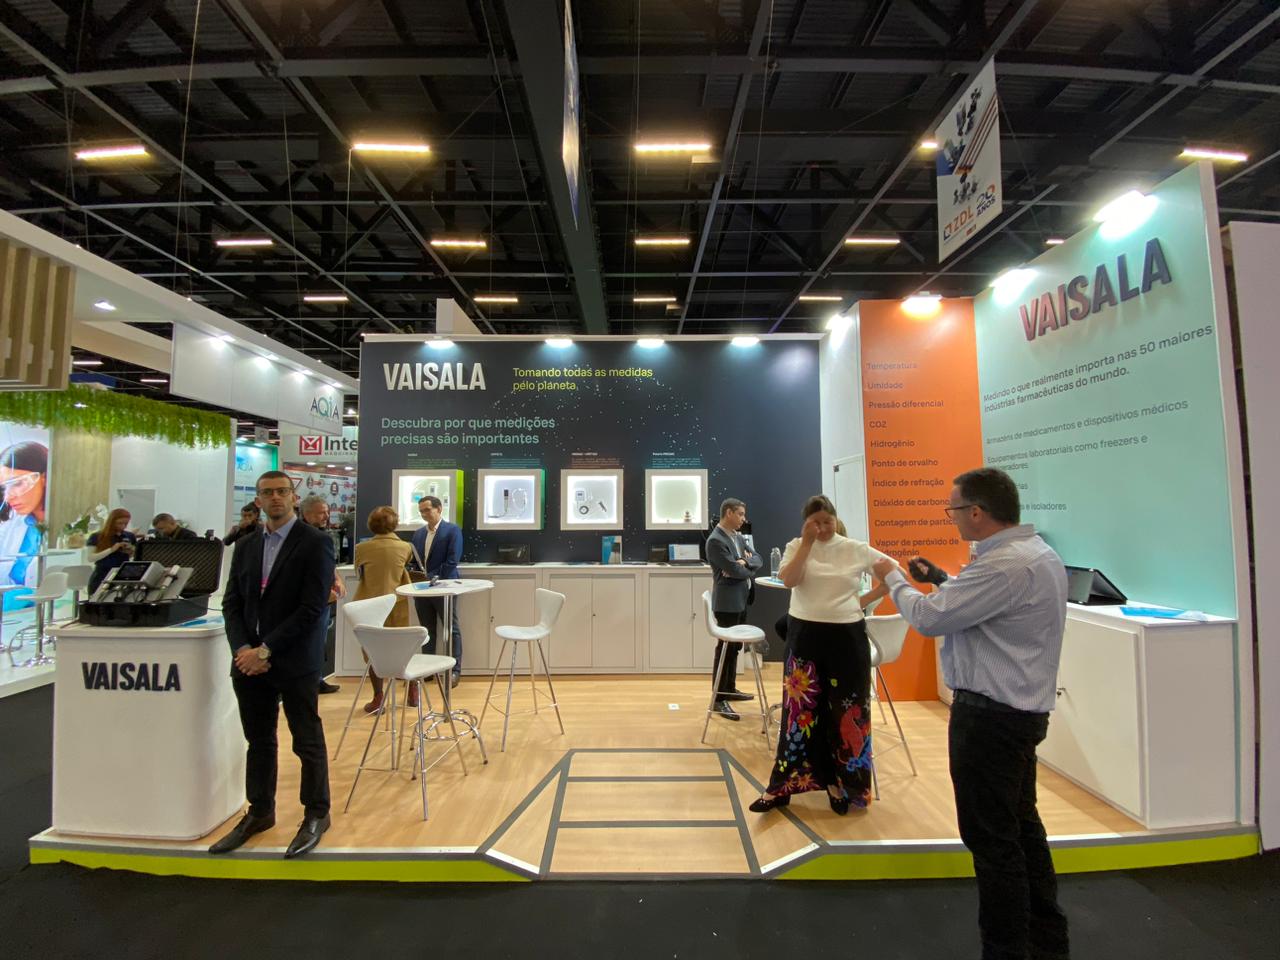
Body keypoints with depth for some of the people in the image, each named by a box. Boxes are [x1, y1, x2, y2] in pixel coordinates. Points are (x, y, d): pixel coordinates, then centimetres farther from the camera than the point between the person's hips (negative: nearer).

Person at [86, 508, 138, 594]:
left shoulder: (130, 536, 6)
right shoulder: (97, 537, -2)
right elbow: (91, 558, -10)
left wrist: (132, 552, -10)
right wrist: (111, 549, -21)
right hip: (101, 579, -2)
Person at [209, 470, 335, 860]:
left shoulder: (315, 543, -10)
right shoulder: (245, 545, 10)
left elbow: (313, 608, -16)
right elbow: (232, 602, 9)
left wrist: (265, 651, -15)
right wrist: (243, 649, -6)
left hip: (295, 662, -5)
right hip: (249, 660, 6)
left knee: (308, 742, 6)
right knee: (258, 740, 18)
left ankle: (316, 815, 24)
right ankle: (260, 812, 36)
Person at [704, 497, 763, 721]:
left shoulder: (738, 537, 13)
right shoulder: (715, 540, -18)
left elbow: (758, 560, 9)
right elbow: (735, 571, -23)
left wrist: (745, 562, -12)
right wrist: (749, 569, -2)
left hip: (741, 600, 9)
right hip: (727, 602, -9)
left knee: (734, 647, 19)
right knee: (725, 649, -2)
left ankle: (730, 689, 33)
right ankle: (718, 699, 7)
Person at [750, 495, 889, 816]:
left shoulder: (856, 549, -2)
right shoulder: (796, 547, 0)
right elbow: (789, 580, -17)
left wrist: (866, 599, -2)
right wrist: (807, 543, -18)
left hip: (846, 637, 0)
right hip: (805, 636, 0)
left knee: (845, 712, 11)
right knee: (799, 710, 6)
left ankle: (840, 783, 30)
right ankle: (782, 787, 17)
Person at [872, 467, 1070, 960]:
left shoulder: (1005, 565, -25)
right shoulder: (1036, 552, 8)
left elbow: (930, 619, -21)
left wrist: (894, 578, -5)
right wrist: (943, 581, 10)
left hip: (990, 714, -11)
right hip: (1021, 708, 11)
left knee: (992, 837, 5)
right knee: (1021, 826, 23)